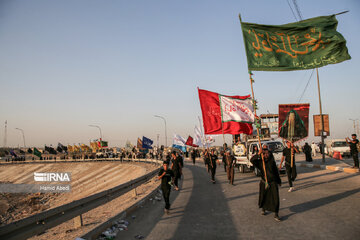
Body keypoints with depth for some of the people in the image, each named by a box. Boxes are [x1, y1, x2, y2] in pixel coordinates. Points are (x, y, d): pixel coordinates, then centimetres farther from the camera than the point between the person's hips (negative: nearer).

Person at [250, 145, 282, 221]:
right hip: (264, 183, 0)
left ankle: (276, 215, -1)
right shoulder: (260, 162, -5)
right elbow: (252, 160, -24)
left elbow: (276, 171, 8)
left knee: (275, 198, -8)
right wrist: (258, 154, -37)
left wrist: (279, 180, 16)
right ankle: (263, 209, 41)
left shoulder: (272, 161, -3)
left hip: (273, 182, 0)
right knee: (263, 197, 13)